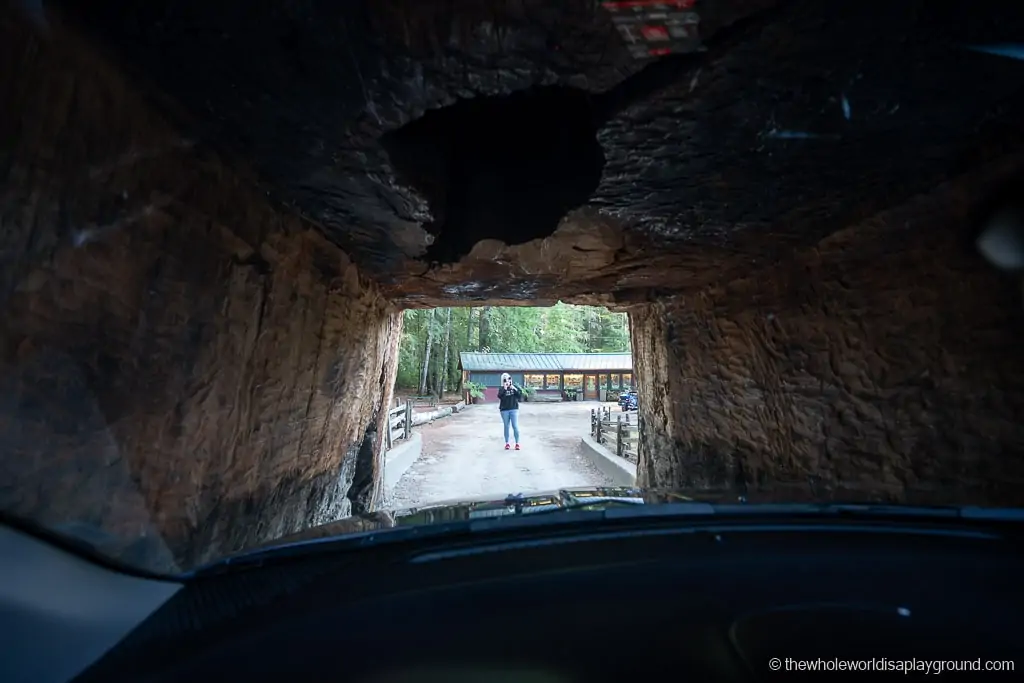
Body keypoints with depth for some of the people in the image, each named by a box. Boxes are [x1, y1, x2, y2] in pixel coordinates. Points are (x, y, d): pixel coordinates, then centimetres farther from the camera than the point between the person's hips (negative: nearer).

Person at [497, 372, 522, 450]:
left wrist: (515, 389, -17)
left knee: (515, 426, -2)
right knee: (506, 427, 7)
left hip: (514, 409, 0)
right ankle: (507, 443, 17)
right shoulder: (501, 389, 2)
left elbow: (520, 395, -5)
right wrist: (504, 389, -23)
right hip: (504, 410, 0)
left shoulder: (514, 387, 6)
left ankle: (517, 443, 7)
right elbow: (499, 396, -15)